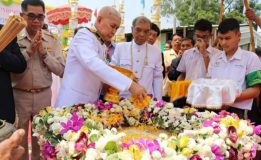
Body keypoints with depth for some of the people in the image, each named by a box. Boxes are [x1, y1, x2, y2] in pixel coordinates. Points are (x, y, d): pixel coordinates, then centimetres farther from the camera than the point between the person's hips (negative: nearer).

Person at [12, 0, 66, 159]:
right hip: (19, 95, -1)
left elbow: (62, 71, -4)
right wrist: (28, 51, -20)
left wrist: (44, 53, -15)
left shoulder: (52, 40, 0)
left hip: (44, 96, 2)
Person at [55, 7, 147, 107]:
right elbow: (92, 64, -31)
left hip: (90, 103, 8)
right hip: (74, 103, -8)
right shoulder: (84, 35, -13)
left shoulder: (101, 45, 13)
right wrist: (130, 84, -38)